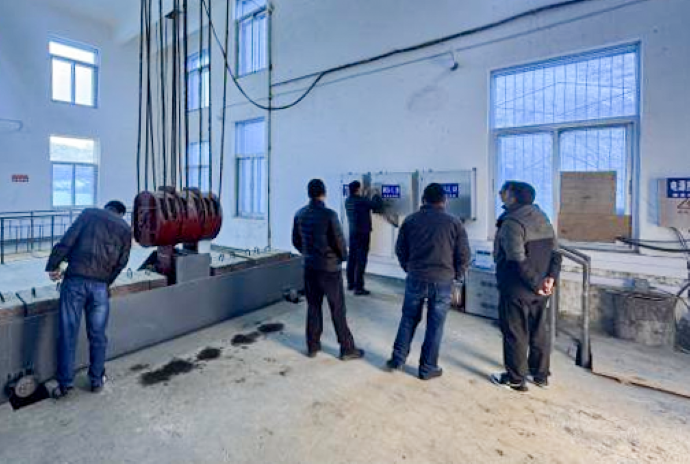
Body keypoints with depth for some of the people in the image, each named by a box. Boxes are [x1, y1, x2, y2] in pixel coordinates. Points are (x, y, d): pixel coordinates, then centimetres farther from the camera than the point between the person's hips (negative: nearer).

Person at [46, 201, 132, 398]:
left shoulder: (89, 213, 11)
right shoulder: (125, 229, 13)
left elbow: (68, 240, -2)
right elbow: (121, 262, 7)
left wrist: (53, 265, 0)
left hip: (75, 280, -1)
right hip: (100, 285, 1)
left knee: (67, 333, 10)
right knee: (97, 335, 13)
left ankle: (65, 383, 19)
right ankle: (96, 380, 25)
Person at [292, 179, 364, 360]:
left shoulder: (300, 215, 1)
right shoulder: (329, 215, -17)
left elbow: (296, 241, 9)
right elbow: (339, 241, -14)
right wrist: (343, 256, 6)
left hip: (310, 267, 5)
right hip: (330, 267, -5)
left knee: (313, 306, 16)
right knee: (338, 309, 5)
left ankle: (312, 346, 26)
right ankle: (347, 349, 17)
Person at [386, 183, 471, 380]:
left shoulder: (410, 220, 1)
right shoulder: (454, 222, -3)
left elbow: (400, 249, 6)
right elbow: (464, 254, -2)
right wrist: (456, 275, 12)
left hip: (416, 278, 2)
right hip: (443, 281, -1)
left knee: (408, 320, 16)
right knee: (435, 325, 10)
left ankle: (398, 360, 24)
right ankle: (428, 368, 21)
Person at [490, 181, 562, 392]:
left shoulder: (511, 223, -18)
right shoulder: (543, 219, 10)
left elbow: (518, 261, -24)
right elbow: (555, 253, 8)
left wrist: (536, 284, -16)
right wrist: (551, 277, -3)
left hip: (516, 290, -8)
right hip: (540, 291, 8)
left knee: (515, 335, 5)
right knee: (539, 332, 19)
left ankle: (515, 379, 19)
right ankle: (541, 375, 34)